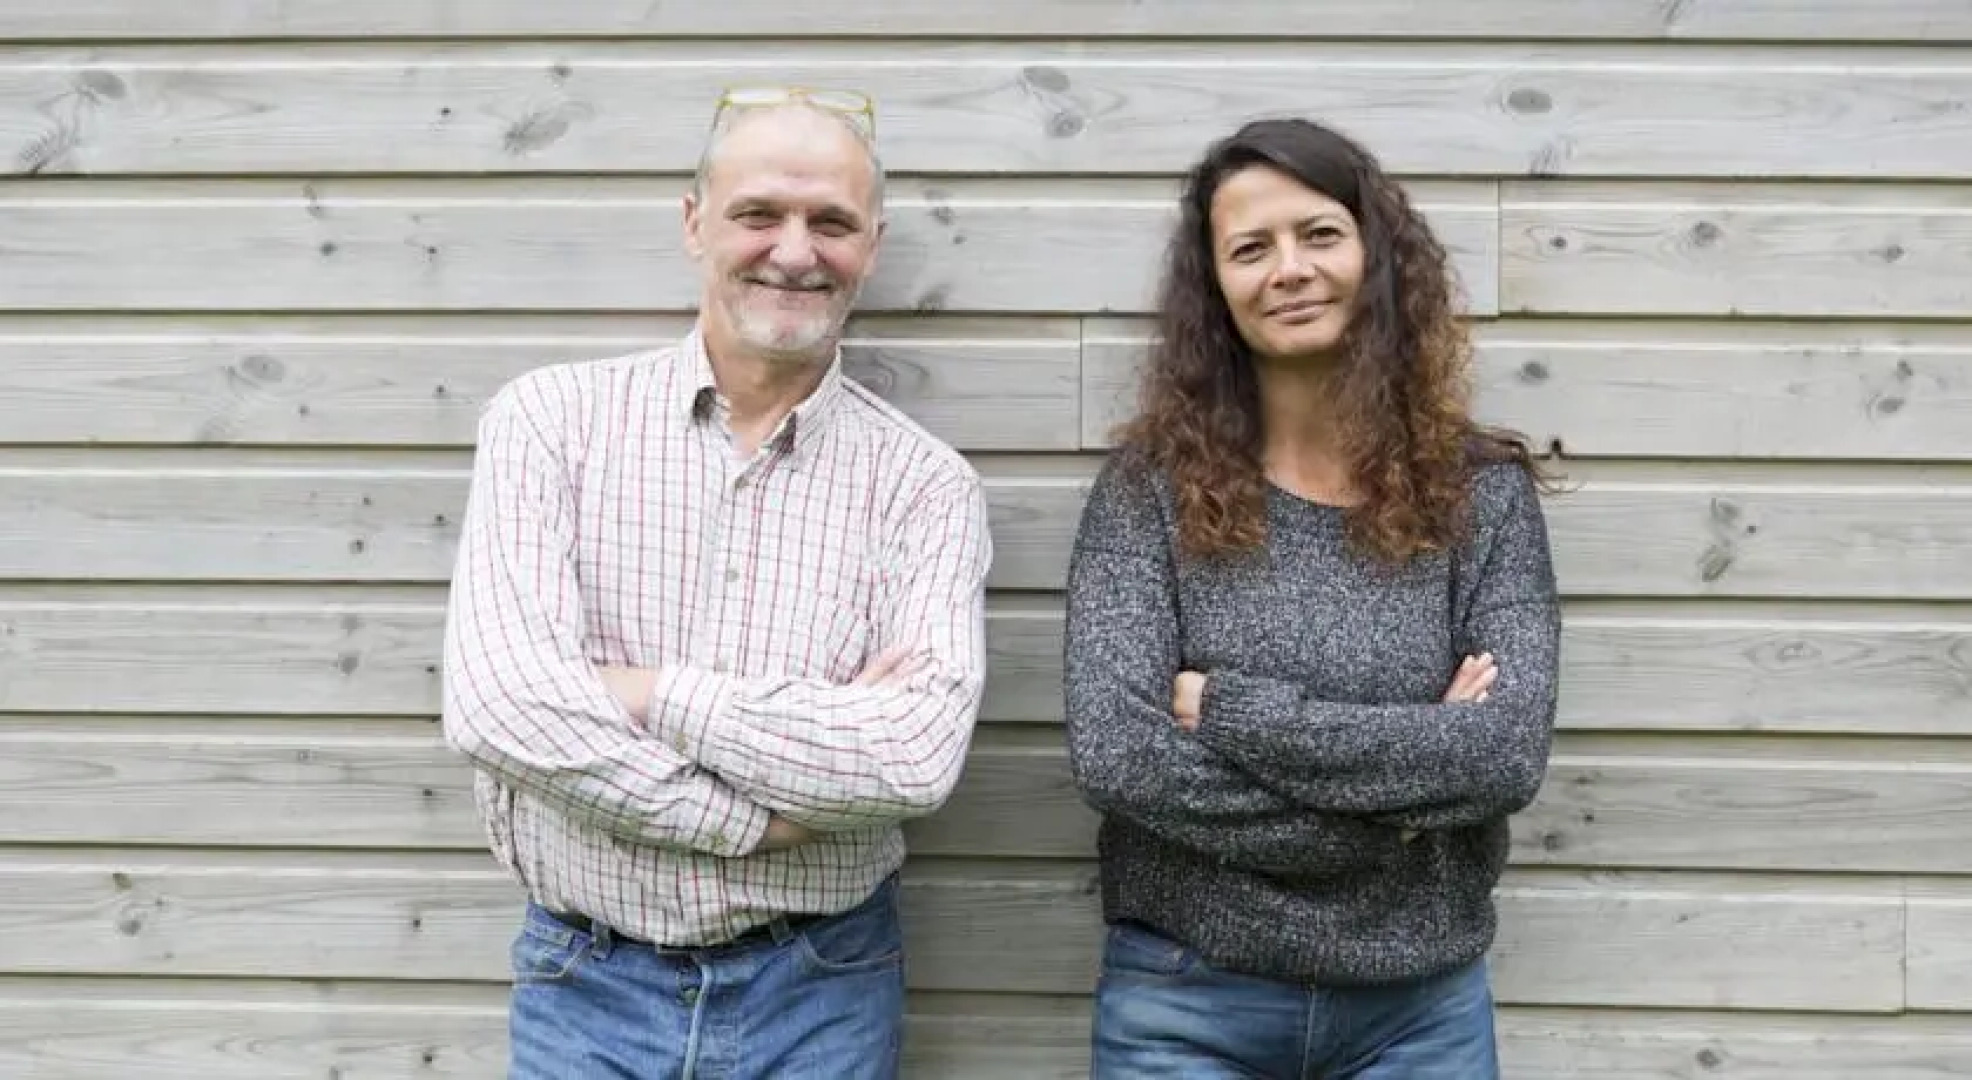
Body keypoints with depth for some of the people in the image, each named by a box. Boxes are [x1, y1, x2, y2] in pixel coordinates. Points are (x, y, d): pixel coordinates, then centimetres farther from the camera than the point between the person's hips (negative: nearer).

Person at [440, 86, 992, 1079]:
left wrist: (651, 693, -19)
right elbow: (497, 703, -18)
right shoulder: (552, 418, -6)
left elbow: (918, 757, -20)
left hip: (823, 991, 1)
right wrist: (761, 811, -18)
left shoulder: (924, 485, -6)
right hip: (589, 988, 0)